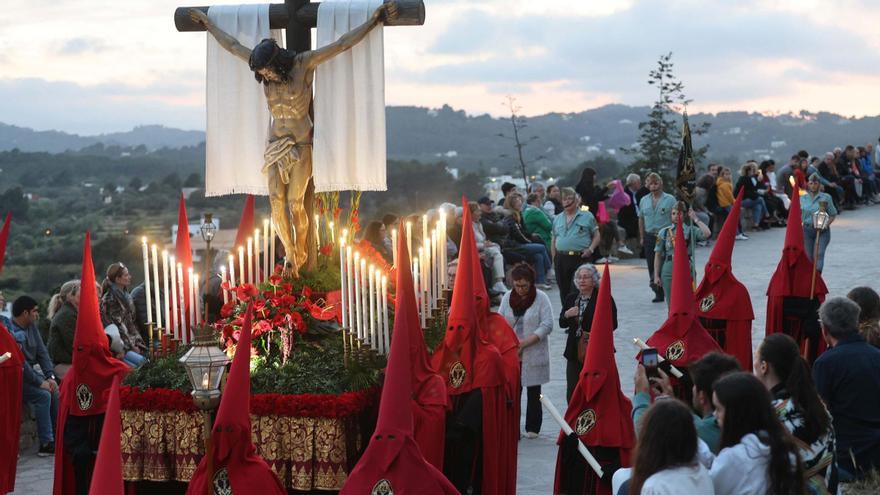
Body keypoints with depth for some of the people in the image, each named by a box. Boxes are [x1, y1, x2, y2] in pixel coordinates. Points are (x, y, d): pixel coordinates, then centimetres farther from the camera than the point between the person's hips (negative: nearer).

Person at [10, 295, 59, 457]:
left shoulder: (31, 326, 5)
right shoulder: (11, 332, -24)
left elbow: (42, 352, 5)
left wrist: (50, 377, -8)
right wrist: (40, 383, -23)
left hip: (30, 372, 9)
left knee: (55, 391, -7)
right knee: (43, 395, -23)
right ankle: (46, 444, -19)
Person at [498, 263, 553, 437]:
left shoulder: (541, 298, -6)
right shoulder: (507, 297, 7)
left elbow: (547, 325, -11)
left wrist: (527, 341, -19)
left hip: (533, 354, -3)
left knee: (533, 392, 5)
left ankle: (532, 428, 14)